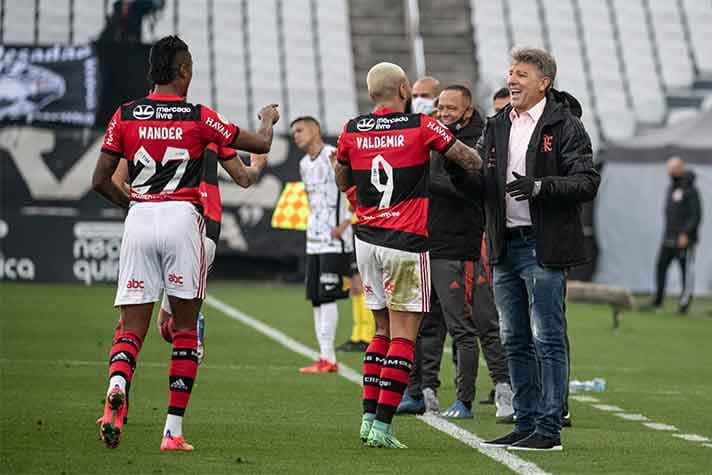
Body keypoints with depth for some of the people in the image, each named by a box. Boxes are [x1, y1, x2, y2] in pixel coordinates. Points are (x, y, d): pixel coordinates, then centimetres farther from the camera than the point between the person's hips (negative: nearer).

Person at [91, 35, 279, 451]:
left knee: (132, 329, 4)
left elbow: (101, 180, 5)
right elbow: (261, 145, 8)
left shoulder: (125, 116, 5)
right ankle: (174, 431, 5)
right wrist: (270, 118, 31)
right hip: (182, 218, -2)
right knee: (186, 330, 8)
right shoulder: (199, 117, -1)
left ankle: (117, 386, -29)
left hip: (139, 219, 2)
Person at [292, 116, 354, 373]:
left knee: (327, 296, -12)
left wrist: (345, 223, -15)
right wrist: (314, 225, 16)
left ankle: (327, 358, -12)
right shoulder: (304, 164, 17)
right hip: (314, 239, 9)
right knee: (316, 299, 6)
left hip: (334, 239, -9)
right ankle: (326, 358, 9)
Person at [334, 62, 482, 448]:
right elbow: (470, 160, 2)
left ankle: (369, 417, 11)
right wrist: (480, 162, 21)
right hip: (406, 242, -5)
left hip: (367, 240, 5)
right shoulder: (421, 127, -7)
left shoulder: (352, 131, 4)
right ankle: (382, 426, -9)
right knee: (403, 335, -3)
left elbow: (341, 182, 19)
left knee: (383, 330, 17)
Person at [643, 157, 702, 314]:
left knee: (686, 271, -3)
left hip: (684, 239, -8)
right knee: (660, 266, 1)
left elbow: (696, 215, -13)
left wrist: (686, 234, -19)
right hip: (669, 237, 8)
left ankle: (684, 303, 1)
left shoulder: (691, 190, -9)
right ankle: (657, 301, 4)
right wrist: (668, 231, 17)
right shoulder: (671, 188, 15)